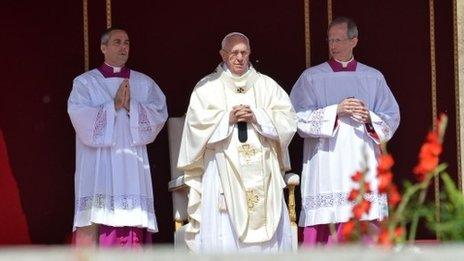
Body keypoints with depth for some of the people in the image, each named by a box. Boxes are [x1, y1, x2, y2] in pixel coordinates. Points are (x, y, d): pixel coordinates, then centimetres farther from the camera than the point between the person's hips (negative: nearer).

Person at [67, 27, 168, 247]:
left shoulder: (144, 83, 15)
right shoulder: (85, 83, 8)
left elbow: (159, 115, 2)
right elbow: (81, 118, -7)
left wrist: (131, 106, -10)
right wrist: (114, 106, -11)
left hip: (132, 165, 2)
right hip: (97, 168, -2)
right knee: (94, 222, -11)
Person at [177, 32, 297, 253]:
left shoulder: (266, 85, 14)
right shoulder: (207, 87, 8)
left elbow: (288, 119, 4)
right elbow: (197, 123, -3)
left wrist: (257, 117, -10)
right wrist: (228, 118, -13)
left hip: (262, 173, 2)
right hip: (223, 173, -2)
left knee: (268, 229, -3)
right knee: (225, 234, -9)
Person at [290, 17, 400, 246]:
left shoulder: (373, 78, 13)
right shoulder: (311, 77, 7)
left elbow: (391, 118, 11)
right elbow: (298, 118, -2)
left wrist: (369, 117, -9)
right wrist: (335, 111, -12)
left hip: (363, 165, 2)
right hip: (326, 165, -2)